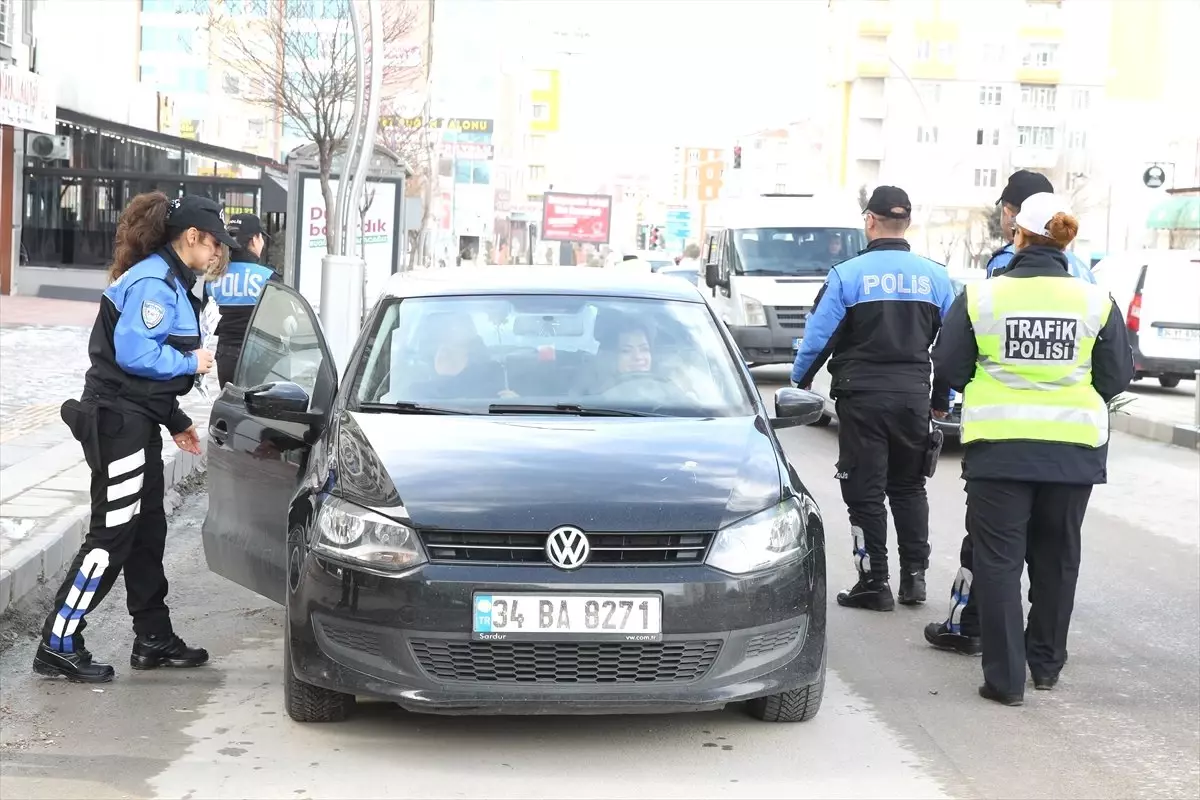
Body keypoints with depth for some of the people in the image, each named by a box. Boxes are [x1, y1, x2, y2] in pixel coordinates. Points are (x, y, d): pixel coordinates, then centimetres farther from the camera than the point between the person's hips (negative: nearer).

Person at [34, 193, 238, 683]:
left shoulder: (168, 282, 16)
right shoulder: (153, 283, -16)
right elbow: (134, 353, -26)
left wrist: (175, 421, 20)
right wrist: (192, 362, -12)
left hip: (136, 422, 10)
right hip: (120, 422, -10)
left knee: (147, 533, 15)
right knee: (112, 536, -7)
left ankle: (154, 640, 24)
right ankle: (58, 646, -1)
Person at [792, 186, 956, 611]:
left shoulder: (847, 274, -8)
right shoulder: (935, 276, 4)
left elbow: (819, 335, -6)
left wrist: (799, 380, 11)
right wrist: (945, 397, 19)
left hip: (862, 396, -4)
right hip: (914, 395, 4)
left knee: (865, 491, 3)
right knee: (909, 486, 17)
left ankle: (874, 583, 3)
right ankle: (914, 574, 16)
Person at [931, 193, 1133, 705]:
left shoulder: (981, 297, -7)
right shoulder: (1096, 302, -4)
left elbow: (949, 368, -1)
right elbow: (1117, 376, 2)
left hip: (999, 446, -2)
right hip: (1074, 447, 2)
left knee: (998, 558, 5)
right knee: (1056, 558, 18)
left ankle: (1005, 677, 2)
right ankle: (1046, 663, 30)